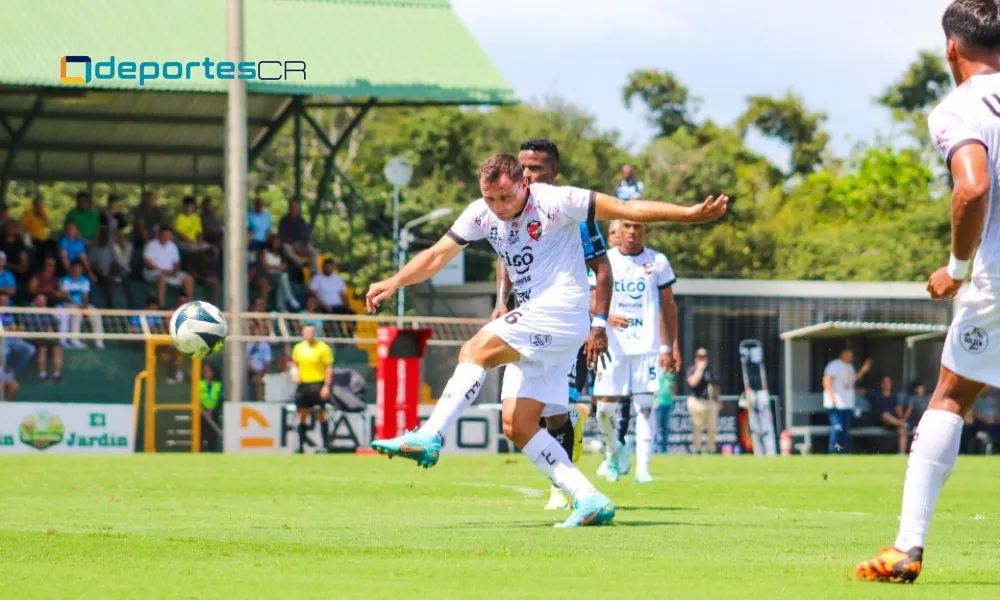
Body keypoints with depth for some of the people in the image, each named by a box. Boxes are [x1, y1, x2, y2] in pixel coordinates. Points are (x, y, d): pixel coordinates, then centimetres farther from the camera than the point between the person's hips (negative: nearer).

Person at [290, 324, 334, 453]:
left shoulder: (323, 348, -5)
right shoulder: (298, 348, 10)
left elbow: (329, 368, -5)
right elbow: (295, 364, 22)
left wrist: (326, 386, -13)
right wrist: (294, 373, 1)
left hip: (317, 384, -5)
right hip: (303, 384, 5)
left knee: (320, 415, -4)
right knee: (302, 416, 5)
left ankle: (325, 444, 0)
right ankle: (301, 446, 10)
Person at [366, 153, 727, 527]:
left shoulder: (555, 202, -10)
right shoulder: (481, 215, 8)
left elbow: (628, 210, -9)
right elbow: (437, 255, 11)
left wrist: (690, 214, -14)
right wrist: (394, 282, -4)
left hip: (562, 311, -8)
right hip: (535, 327, 8)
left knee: (475, 351, -23)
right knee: (517, 427, 0)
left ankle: (428, 438, -27)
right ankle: (590, 501, -3)